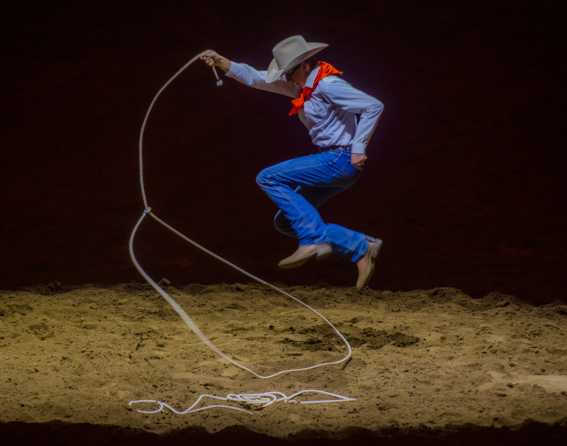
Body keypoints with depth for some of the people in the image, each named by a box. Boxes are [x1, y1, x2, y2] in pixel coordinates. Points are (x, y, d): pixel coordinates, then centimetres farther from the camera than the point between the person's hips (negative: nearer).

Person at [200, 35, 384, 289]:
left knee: (268, 178, -12)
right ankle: (360, 247, 2)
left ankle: (313, 240, -17)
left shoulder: (328, 86, -17)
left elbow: (374, 107, -21)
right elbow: (257, 79, 13)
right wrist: (222, 63, 2)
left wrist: (358, 149, -20)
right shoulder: (301, 85, 11)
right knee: (286, 221, 8)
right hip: (332, 161, 10)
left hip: (341, 160, -10)